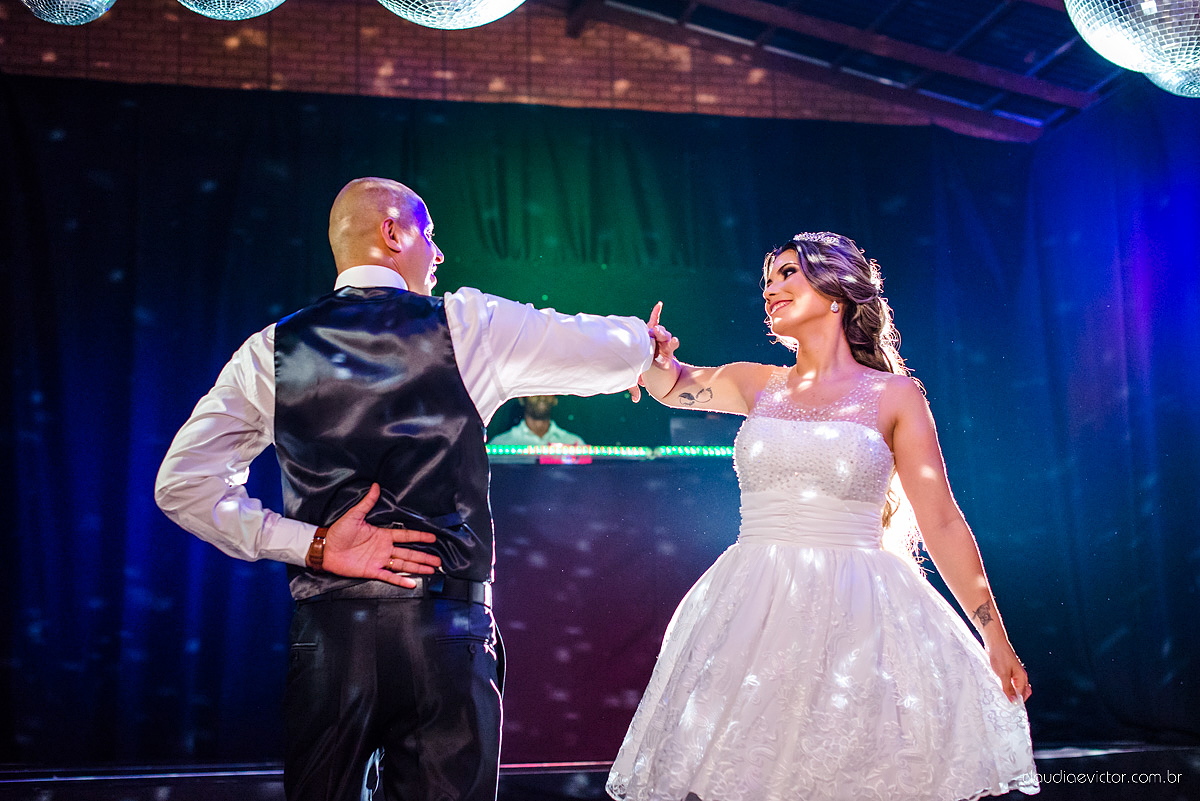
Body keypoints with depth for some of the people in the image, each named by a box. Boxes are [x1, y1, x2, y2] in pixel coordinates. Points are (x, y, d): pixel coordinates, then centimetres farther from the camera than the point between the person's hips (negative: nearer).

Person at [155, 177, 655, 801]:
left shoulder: (271, 351, 5)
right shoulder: (466, 326, -2)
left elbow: (180, 484, 1)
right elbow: (625, 351, 6)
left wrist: (310, 544, -2)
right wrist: (642, 347, 31)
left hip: (326, 639, 3)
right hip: (446, 634, -2)